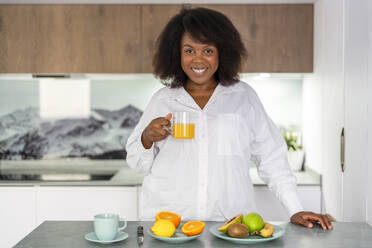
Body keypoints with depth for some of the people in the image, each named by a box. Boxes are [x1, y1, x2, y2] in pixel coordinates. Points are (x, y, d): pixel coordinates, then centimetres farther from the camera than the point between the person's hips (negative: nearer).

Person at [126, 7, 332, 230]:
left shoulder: (243, 97, 8)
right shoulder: (162, 100, 10)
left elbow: (271, 157, 9)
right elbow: (138, 165, 15)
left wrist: (295, 210, 3)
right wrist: (147, 139, -5)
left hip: (231, 220, 0)